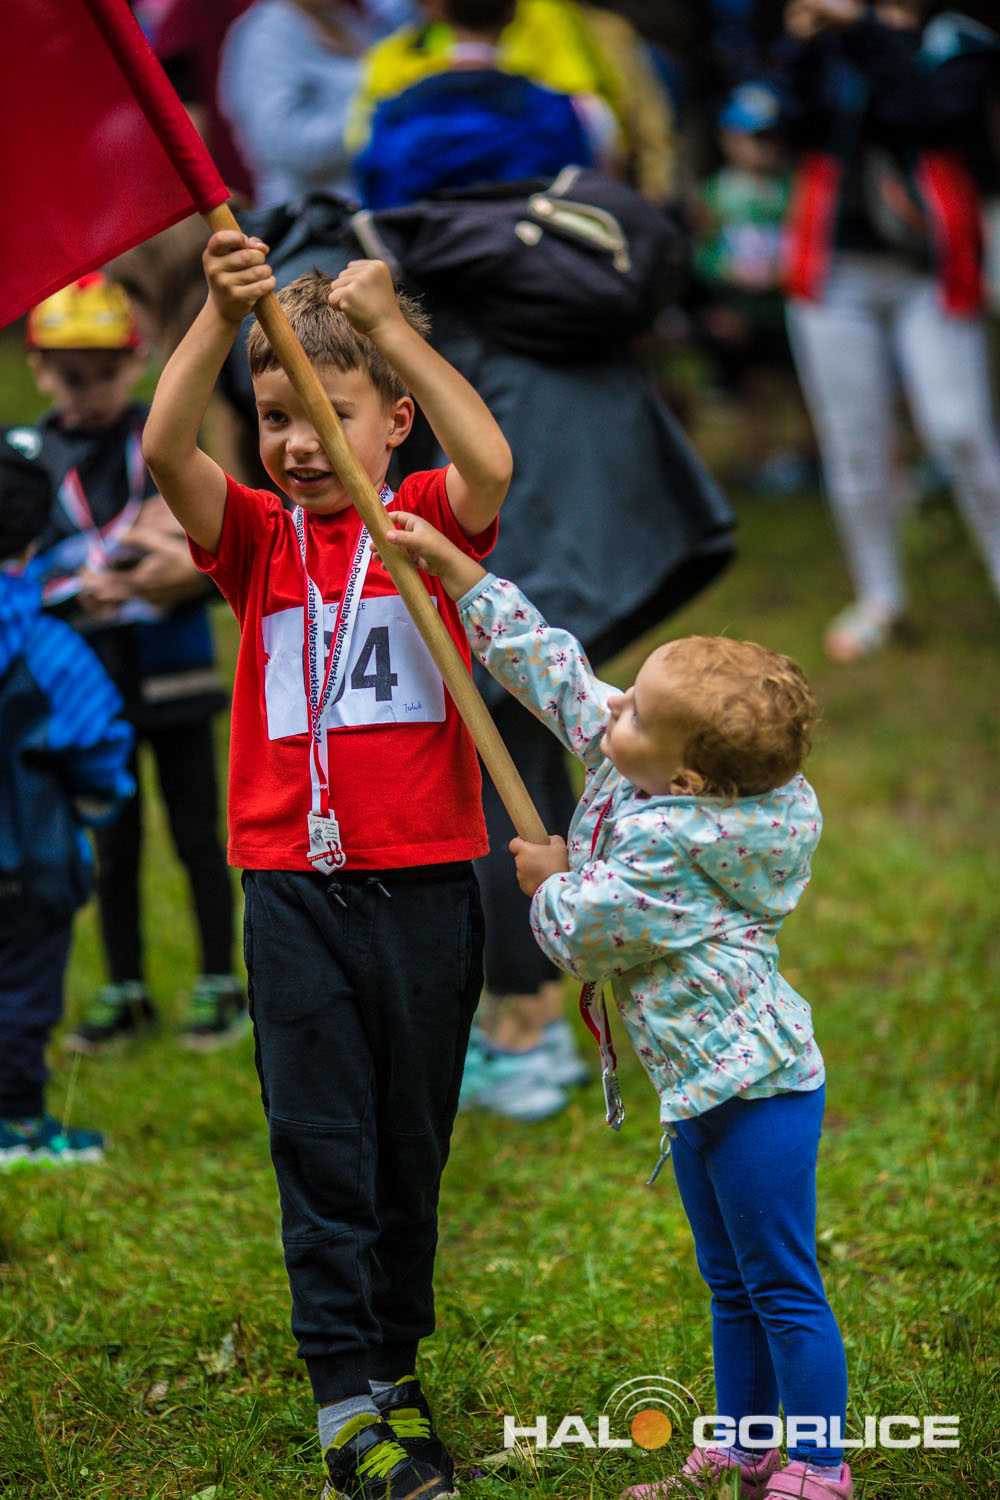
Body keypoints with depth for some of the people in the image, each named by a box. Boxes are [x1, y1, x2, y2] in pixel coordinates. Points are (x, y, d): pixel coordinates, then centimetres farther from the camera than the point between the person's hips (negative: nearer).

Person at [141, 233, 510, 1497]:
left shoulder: (426, 525, 2)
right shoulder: (259, 539, 5)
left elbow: (490, 465, -21)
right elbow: (164, 452, -14)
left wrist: (389, 324, -23)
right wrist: (222, 315, -26)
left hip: (423, 882, 0)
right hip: (294, 886, 0)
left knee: (411, 1141, 11)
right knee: (321, 1146, -1)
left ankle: (395, 1365, 27)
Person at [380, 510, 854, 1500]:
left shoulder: (671, 843, -25)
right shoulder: (625, 762, 1)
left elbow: (583, 937, -16)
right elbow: (547, 663, 9)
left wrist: (549, 883, 5)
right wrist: (446, 562, 10)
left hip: (757, 1083, -10)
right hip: (704, 1085, 10)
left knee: (783, 1287, -2)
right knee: (731, 1284, 18)